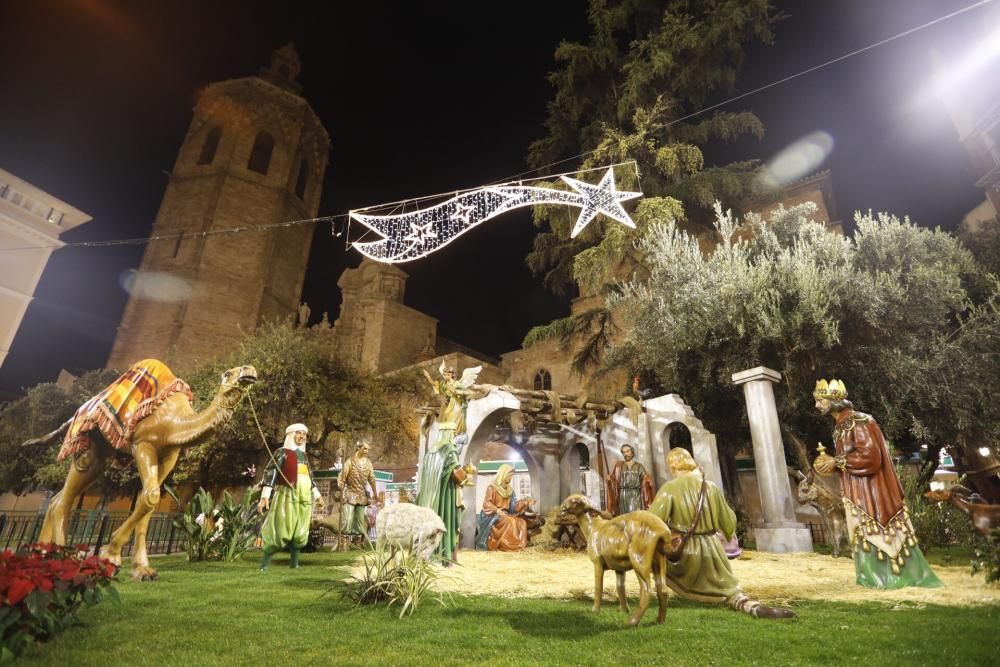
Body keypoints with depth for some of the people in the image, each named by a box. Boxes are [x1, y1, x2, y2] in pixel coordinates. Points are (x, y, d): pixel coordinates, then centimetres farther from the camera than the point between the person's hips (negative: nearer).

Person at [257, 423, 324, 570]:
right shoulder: (283, 452, -2)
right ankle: (264, 564, 8)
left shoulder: (304, 455, 17)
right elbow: (270, 473, -11)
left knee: (300, 532, 7)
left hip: (304, 498, 6)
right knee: (282, 532, -6)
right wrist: (265, 496, -21)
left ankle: (294, 563, 16)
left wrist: (317, 495, 23)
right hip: (287, 496, -6)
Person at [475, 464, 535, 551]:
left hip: (505, 514, 6)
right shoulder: (492, 487, -3)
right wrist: (497, 510, -24)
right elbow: (486, 504, -10)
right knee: (510, 522, -33)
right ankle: (506, 546, -27)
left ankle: (518, 545, -20)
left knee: (522, 522, -20)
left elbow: (514, 505, 12)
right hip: (493, 515, -6)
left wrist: (525, 502, -1)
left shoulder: (510, 489, 15)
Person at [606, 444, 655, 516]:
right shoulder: (619, 465, 11)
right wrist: (609, 479, -17)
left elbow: (645, 477, 3)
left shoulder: (639, 466, 12)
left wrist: (649, 481, -18)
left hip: (636, 494, 0)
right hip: (623, 494, 1)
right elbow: (613, 478, 4)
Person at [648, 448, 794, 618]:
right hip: (711, 550, 4)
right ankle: (755, 607, -9)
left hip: (682, 551, -4)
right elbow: (729, 522, 14)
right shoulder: (711, 487, 3)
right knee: (729, 589, 18)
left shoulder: (669, 488, -12)